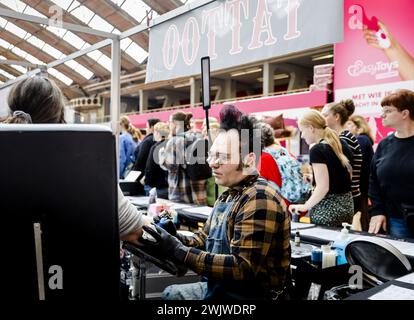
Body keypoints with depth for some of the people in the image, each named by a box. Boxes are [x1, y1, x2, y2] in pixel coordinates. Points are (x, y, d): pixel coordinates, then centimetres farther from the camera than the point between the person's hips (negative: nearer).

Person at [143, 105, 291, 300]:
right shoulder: (229, 195, 9)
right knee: (169, 293, 21)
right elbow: (204, 239, 11)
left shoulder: (259, 199, -23)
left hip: (247, 294, -9)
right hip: (220, 288, 9)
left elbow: (243, 268, -28)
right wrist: (170, 239, -9)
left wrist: (178, 252, -29)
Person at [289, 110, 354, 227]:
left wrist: (305, 206, -14)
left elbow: (323, 187, -21)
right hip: (346, 204, 8)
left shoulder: (317, 150, -15)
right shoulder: (341, 146, 9)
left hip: (327, 209, -8)